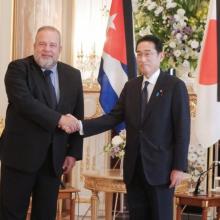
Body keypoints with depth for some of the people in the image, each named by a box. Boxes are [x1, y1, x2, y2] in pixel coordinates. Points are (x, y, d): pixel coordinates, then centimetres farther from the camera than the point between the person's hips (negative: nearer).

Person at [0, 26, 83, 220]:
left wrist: (73, 152, 6)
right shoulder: (18, 68, -4)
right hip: (21, 154, -4)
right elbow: (24, 101, -20)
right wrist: (58, 119, -24)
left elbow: (77, 116, 13)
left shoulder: (73, 75, 10)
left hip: (55, 158, 4)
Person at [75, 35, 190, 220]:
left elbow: (182, 129, -8)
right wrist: (82, 126, -11)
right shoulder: (131, 86, 11)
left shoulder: (175, 86, -5)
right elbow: (114, 117, 4)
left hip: (160, 167, -5)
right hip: (134, 167, 5)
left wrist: (179, 166, -13)